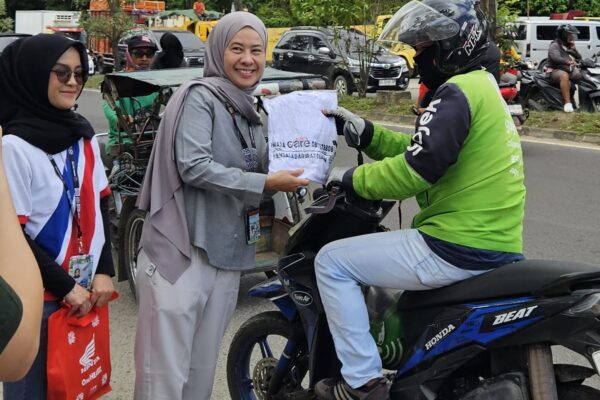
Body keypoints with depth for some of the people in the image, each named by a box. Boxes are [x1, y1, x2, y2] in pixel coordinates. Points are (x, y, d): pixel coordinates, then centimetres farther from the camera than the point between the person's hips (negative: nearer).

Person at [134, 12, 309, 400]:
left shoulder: (250, 109, 16)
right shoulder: (200, 96, -7)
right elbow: (193, 166, -19)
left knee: (203, 367, 15)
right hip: (182, 248, -8)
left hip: (227, 252, 8)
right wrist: (265, 184, -21)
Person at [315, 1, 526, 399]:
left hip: (457, 249, -11)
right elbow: (420, 150, 21)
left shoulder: (457, 91, -14)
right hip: (498, 246, 11)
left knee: (332, 262, -2)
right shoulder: (482, 86, 18)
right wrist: (363, 132, 15)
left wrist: (351, 179, -7)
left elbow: (415, 170, -22)